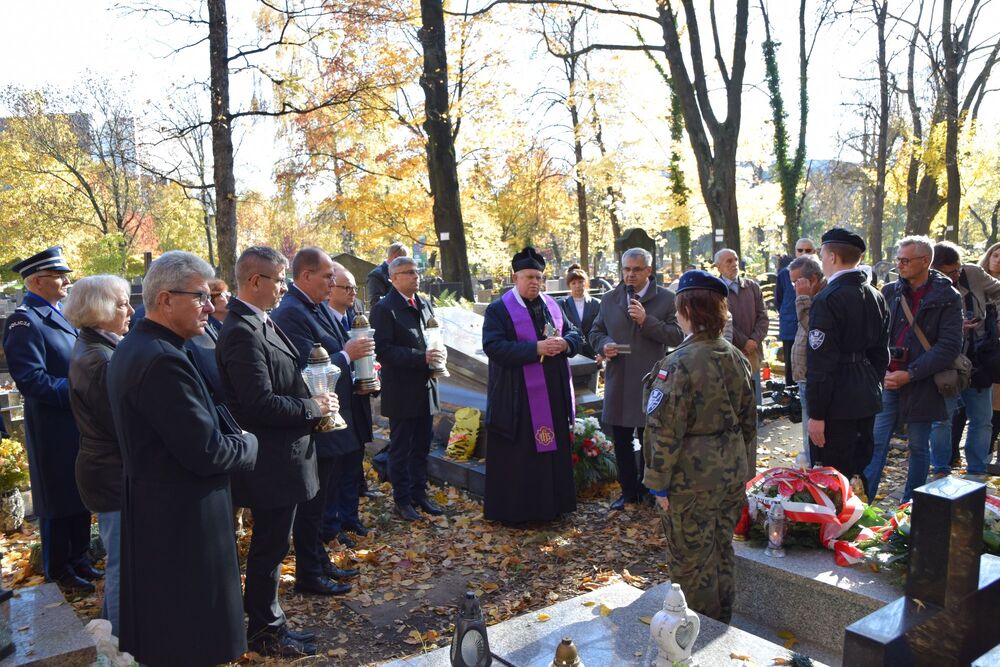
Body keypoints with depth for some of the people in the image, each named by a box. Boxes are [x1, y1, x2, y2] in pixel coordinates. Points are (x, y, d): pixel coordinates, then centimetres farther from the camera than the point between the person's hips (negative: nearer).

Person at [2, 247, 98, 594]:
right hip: (52, 428, -8)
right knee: (57, 502, 7)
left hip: (79, 422, 8)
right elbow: (31, 379, -24)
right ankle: (60, 570, 22)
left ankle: (78, 558, 33)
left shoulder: (58, 315, 12)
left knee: (81, 496, 18)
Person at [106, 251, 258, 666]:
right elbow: (207, 452, -26)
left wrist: (228, 432, 2)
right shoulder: (163, 360, -25)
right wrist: (249, 444, -8)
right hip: (181, 522, -10)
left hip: (149, 512, 10)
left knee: (158, 634, 24)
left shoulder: (131, 348, 8)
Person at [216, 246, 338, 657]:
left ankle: (266, 621, 38)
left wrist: (312, 404, 2)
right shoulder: (243, 332, -22)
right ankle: (264, 632, 24)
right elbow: (261, 403, -27)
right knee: (269, 546, 6)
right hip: (271, 462, -10)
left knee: (272, 543, 21)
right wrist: (314, 407, -15)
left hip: (279, 457, 10)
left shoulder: (260, 323, 9)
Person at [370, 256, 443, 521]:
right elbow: (383, 349, -19)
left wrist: (436, 356, -2)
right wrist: (420, 357, -25)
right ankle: (402, 500, 17)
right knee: (400, 448, 6)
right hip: (401, 392, -7)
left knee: (422, 446, 15)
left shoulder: (425, 305, 12)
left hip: (426, 388, 7)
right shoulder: (384, 309, -11)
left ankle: (419, 493, 28)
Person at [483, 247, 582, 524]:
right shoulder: (498, 309, -7)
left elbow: (574, 333, 12)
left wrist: (565, 343, -13)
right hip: (517, 398, -6)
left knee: (553, 450, 14)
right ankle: (514, 509, 14)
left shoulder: (552, 305, 11)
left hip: (552, 395, 6)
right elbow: (493, 346, -19)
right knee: (518, 455, 1)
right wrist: (535, 349, -25)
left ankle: (551, 504, 27)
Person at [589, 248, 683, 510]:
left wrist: (646, 320, -19)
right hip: (618, 383, 3)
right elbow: (596, 332, 14)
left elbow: (677, 335, -9)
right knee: (621, 441, 11)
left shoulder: (667, 299, -2)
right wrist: (603, 345, -8)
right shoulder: (609, 299, 8)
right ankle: (629, 491, 25)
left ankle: (648, 490, 26)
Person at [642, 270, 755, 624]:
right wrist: (745, 468, 21)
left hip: (691, 481, -7)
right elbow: (748, 419, 11)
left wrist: (659, 484, -11)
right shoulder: (736, 358, 3)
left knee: (692, 563, 9)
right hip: (733, 474, 7)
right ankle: (723, 626, 36)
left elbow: (665, 430, -20)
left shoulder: (679, 364, -21)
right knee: (723, 553, 21)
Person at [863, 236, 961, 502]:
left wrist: (910, 374, -16)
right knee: (876, 442, 0)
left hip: (921, 385, -2)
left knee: (919, 447, 10)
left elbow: (949, 346, -10)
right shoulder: (890, 292, 5)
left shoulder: (947, 297, -4)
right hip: (887, 381, 2)